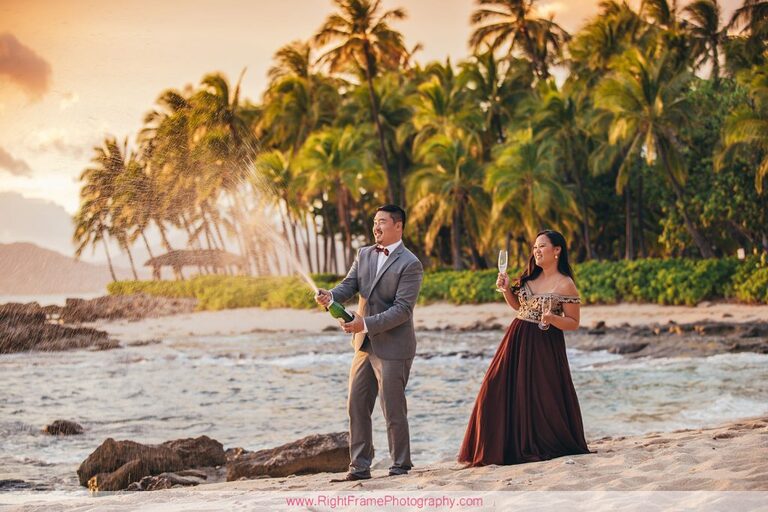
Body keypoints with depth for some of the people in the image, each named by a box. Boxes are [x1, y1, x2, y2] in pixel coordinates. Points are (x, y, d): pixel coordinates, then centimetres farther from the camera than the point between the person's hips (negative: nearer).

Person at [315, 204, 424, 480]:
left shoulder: (410, 264, -13)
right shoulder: (364, 255, 10)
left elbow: (402, 309, -19)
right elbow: (349, 285, 5)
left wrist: (366, 323, -26)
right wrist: (330, 296, -18)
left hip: (392, 347, -7)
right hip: (365, 344, 7)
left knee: (394, 411, -1)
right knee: (357, 406, 8)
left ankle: (401, 467, 10)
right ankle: (359, 466, 15)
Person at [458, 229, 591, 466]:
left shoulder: (566, 285, -9)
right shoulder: (530, 277, 11)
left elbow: (573, 323, -7)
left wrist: (552, 318, -25)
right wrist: (506, 289, 4)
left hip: (544, 346, -7)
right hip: (517, 340, 7)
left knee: (541, 398, -4)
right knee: (498, 391, 1)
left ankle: (546, 447, 14)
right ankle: (507, 447, 7)